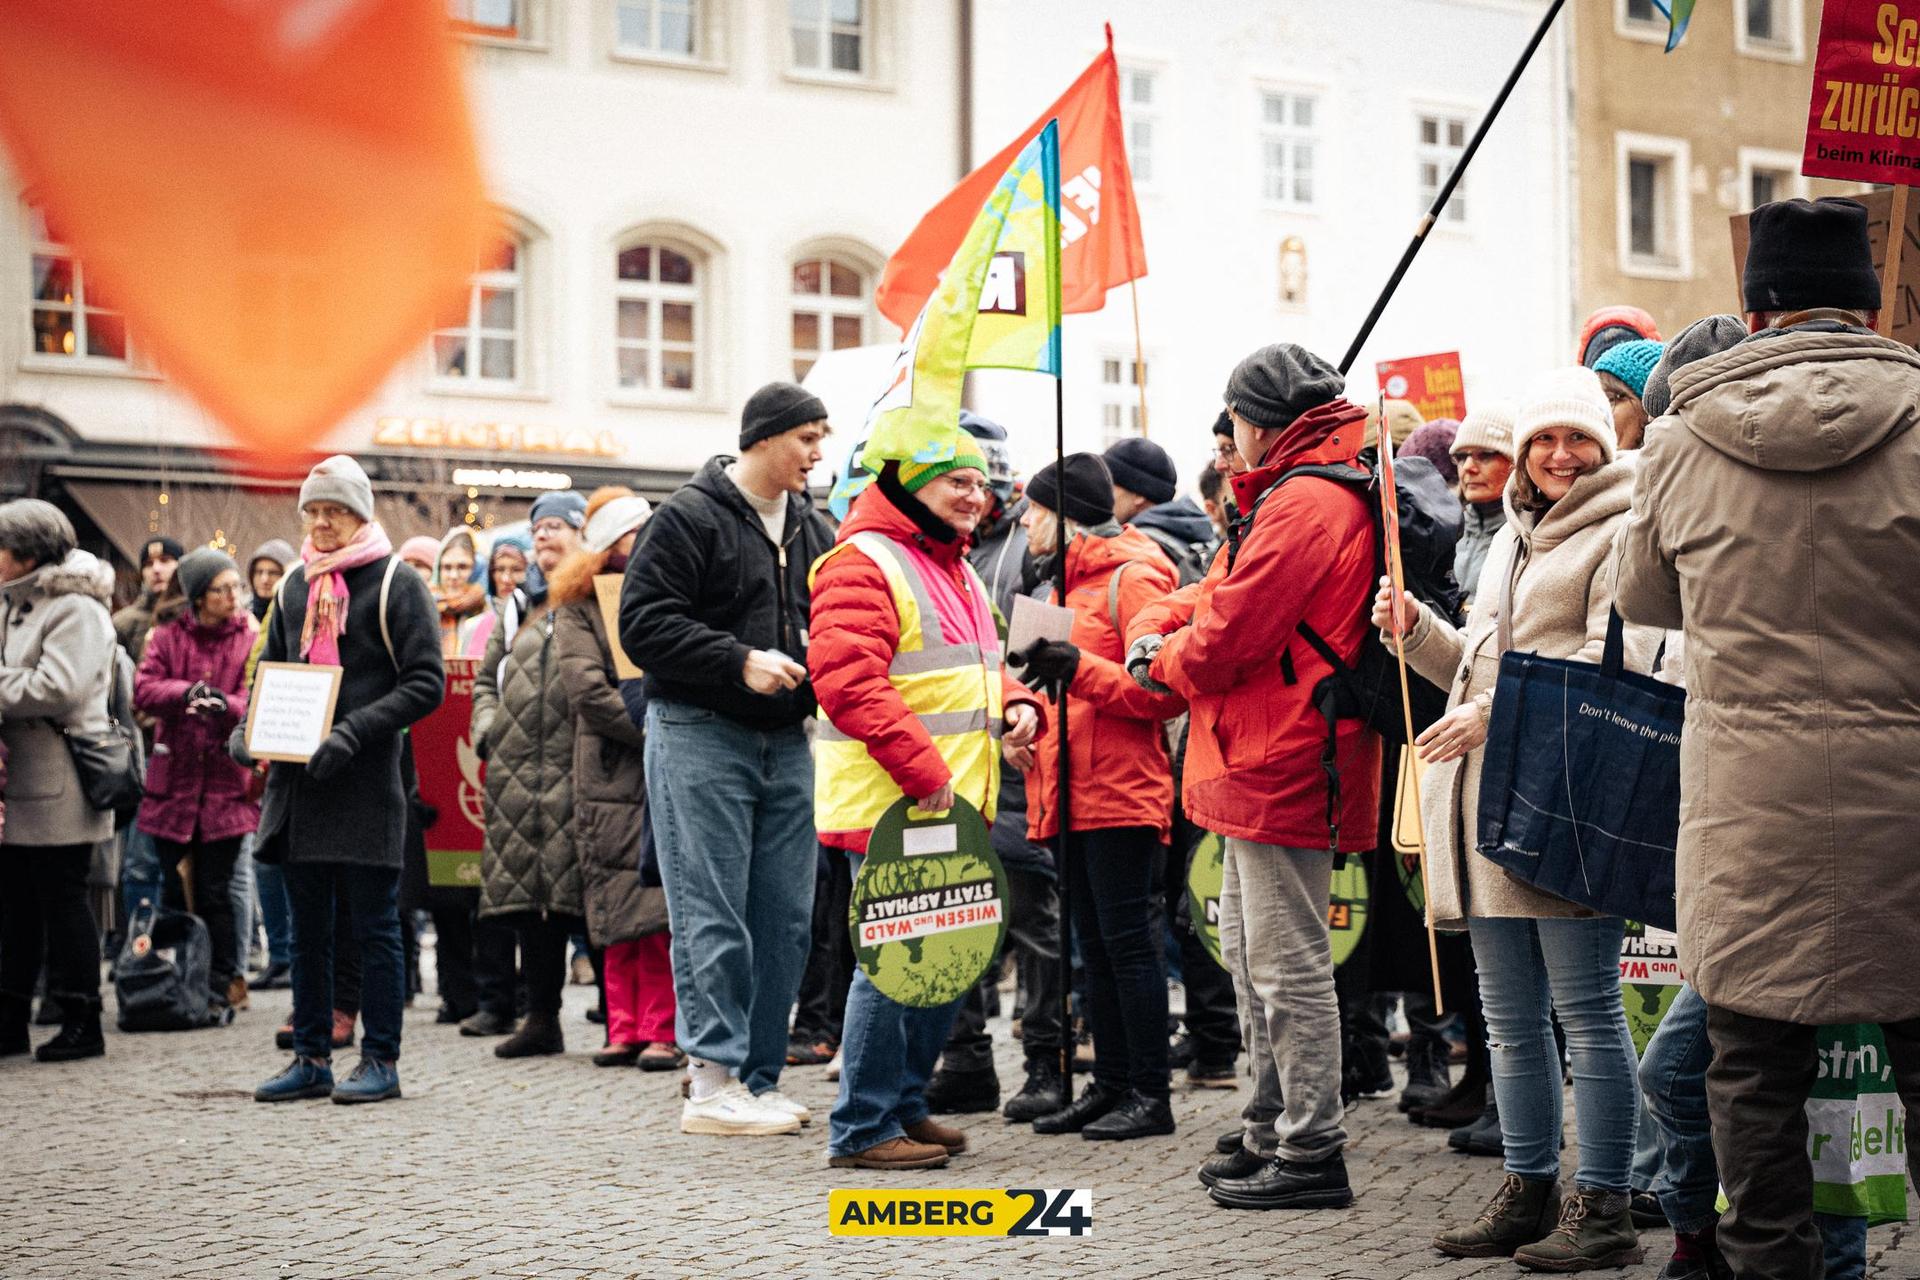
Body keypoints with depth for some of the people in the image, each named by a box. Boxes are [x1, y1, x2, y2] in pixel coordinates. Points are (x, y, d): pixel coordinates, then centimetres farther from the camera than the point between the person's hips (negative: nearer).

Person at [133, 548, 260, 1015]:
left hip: (226, 779, -2)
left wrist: (224, 705, -28)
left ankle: (221, 982, 11)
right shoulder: (167, 636, 7)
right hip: (173, 776, 2)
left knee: (216, 890, 1)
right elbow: (144, 689, -4)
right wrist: (186, 692, -21)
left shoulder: (251, 639, 3)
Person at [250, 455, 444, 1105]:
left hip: (366, 784, -6)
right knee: (308, 927, 10)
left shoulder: (395, 584, -3)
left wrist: (351, 733, -19)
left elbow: (426, 683, -9)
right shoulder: (294, 585, 15)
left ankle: (380, 1060, 6)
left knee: (373, 925, 0)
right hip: (296, 781, 6)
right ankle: (312, 1058, 17)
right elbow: (270, 671, 23)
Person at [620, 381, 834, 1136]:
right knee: (713, 918, -6)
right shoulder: (690, 517, -6)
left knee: (785, 918, 7)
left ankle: (757, 1079, 15)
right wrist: (740, 662, -19)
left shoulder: (813, 530, 16)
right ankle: (713, 1084, -2)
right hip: (701, 735, -7)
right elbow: (644, 623, -12)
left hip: (786, 742, 7)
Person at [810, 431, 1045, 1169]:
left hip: (955, 805, 10)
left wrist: (1015, 703, 6)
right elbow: (847, 680, -22)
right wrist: (922, 769, -24)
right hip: (887, 805, -10)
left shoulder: (958, 570, 20)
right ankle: (862, 1128, 2)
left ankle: (904, 1103, 26)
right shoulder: (863, 565, -12)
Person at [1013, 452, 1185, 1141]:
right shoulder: (1068, 580, 19)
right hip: (1073, 793, 9)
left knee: (1128, 940, -6)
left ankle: (1151, 1096, -1)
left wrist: (1079, 668, -25)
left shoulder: (1133, 577, -9)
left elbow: (1167, 690, -17)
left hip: (1121, 794, -9)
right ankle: (1110, 1085, 17)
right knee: (1095, 945, 11)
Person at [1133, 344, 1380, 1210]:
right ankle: (1273, 1133, 27)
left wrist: (1165, 661, -1)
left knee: (1287, 962, -4)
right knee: (1249, 948, 18)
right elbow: (1223, 596, 20)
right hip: (1263, 766, 11)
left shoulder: (1303, 505, -17)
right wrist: (1160, 631, 1)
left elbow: (1228, 638, -21)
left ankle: (1311, 1155, 3)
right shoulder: (1292, 496, 18)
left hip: (1280, 771, -11)